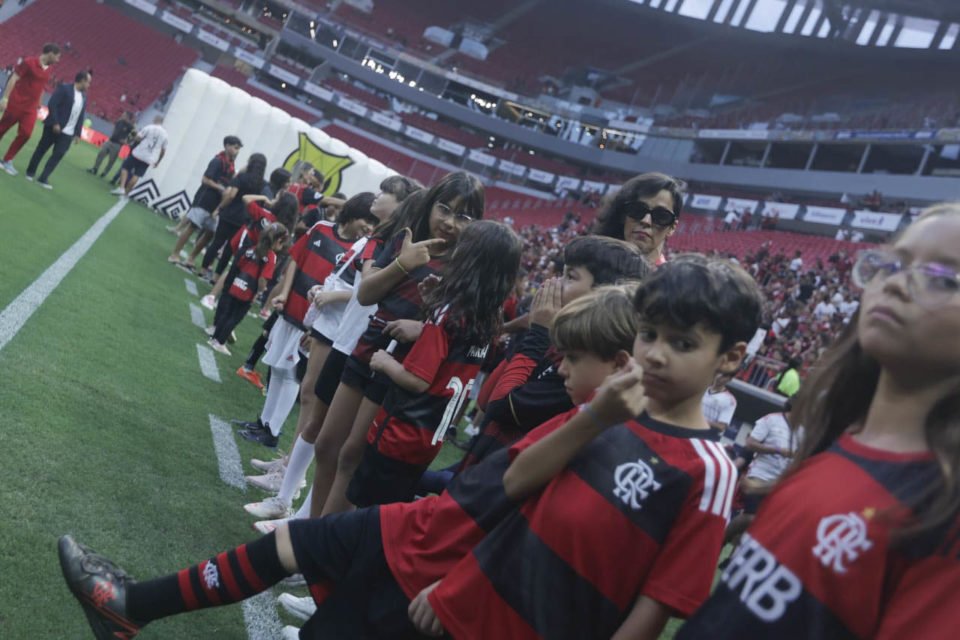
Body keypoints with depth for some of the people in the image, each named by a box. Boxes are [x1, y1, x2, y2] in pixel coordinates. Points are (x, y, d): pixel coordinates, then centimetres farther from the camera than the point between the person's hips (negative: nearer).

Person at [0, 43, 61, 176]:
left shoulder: (49, 70, 9)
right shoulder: (29, 63, -11)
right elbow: (14, 78, -12)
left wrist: (38, 104, 20)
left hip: (31, 108, 6)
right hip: (16, 103, -6)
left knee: (25, 134, -3)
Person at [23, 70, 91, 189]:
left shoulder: (84, 97, 11)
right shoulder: (64, 88, -9)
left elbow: (81, 117, 13)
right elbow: (52, 105, -15)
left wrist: (78, 133, 9)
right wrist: (55, 123, -20)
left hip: (68, 133, 5)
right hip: (54, 127, -5)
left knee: (58, 154, -3)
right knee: (42, 149, 7)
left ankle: (43, 178, 2)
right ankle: (30, 172, 23)